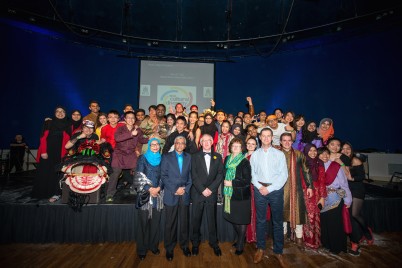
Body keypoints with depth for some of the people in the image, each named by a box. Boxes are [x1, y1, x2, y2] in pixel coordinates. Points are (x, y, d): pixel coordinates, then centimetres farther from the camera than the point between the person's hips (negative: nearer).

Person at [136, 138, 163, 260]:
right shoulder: (143, 158, 3)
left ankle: (153, 246, 23)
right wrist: (149, 189, -12)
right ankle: (142, 249, 15)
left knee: (156, 221, 6)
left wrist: (158, 188, -10)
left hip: (158, 194, 2)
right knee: (143, 221, 0)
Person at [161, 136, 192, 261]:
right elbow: (163, 176, -4)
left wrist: (185, 189, -6)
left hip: (185, 194, 2)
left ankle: (184, 245, 28)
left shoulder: (188, 157, 9)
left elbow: (190, 175, 7)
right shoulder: (167, 157, 2)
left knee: (184, 222, 10)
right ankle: (169, 248, 22)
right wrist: (175, 190, -10)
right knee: (170, 223, 6)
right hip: (171, 195, -2)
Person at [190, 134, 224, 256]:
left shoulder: (218, 157, 8)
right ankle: (195, 243, 24)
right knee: (196, 219, 7)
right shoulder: (195, 156, 4)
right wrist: (202, 189, -11)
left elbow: (220, 174, 1)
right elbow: (194, 175, -3)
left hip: (212, 193, 1)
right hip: (197, 193, 0)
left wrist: (210, 189, -9)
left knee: (212, 219, 7)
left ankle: (214, 243, 24)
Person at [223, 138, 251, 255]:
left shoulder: (245, 162, -12)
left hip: (241, 195, -6)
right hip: (229, 194, 6)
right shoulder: (227, 159, 6)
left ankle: (240, 245, 23)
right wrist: (225, 182, 4)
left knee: (242, 220, 6)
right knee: (233, 218, 18)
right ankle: (240, 238, 41)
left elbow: (247, 181, -15)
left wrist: (232, 183, -18)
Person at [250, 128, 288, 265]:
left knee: (277, 221, 8)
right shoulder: (255, 155, 6)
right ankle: (260, 248, 25)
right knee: (260, 220, 10)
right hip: (259, 190, 1)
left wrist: (270, 188, -10)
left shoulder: (279, 154, 2)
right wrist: (259, 187, -9)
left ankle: (278, 251, 22)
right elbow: (252, 173, 5)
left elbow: (283, 174, -3)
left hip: (276, 190, -1)